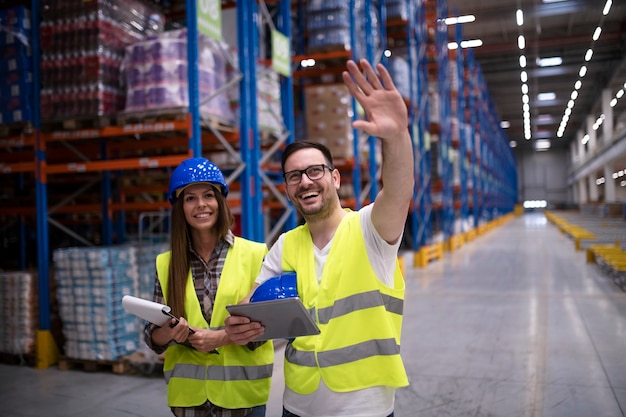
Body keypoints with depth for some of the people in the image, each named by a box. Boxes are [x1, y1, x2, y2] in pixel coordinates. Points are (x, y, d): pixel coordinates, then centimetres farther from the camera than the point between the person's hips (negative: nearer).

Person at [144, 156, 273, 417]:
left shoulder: (254, 254, -6)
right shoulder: (166, 264, 1)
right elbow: (153, 334, 1)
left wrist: (222, 337, -20)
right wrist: (168, 333, -20)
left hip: (241, 390, -1)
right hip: (189, 393, 2)